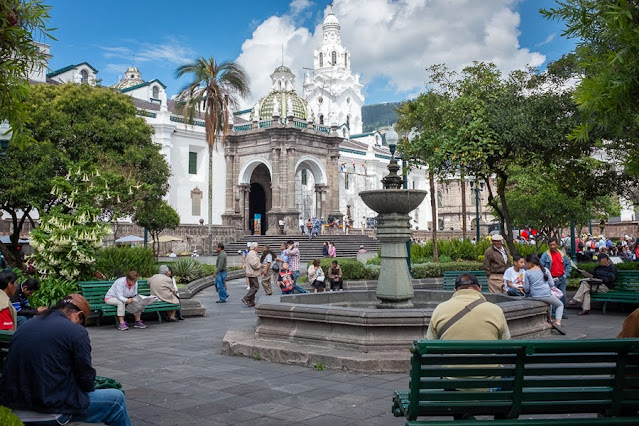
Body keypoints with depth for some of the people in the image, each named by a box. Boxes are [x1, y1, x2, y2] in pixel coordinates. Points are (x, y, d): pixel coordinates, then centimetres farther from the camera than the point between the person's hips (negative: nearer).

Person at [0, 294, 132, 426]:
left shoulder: (24, 326, 10)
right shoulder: (76, 332, -11)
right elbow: (86, 374, -9)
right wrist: (89, 387, 13)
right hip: (51, 406, -8)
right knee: (117, 399, 7)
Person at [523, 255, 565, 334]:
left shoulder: (528, 272, 1)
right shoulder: (545, 270, 6)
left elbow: (527, 289, -1)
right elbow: (551, 284, 5)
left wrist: (525, 290, 21)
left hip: (534, 297, 2)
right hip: (546, 294, -1)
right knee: (560, 305, 22)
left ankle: (548, 320, 33)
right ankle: (558, 322, -2)